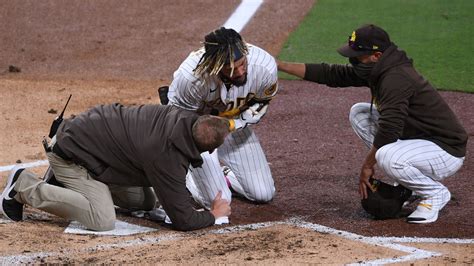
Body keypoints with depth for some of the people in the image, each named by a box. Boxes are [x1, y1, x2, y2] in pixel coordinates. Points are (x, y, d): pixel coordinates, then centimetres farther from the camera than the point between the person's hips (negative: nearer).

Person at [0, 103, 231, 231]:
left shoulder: (185, 118, -10)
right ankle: (25, 187, -9)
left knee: (146, 202, 11)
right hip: (71, 154, -9)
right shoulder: (167, 157, -33)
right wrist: (214, 215, -8)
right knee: (103, 220, -24)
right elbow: (183, 220, -27)